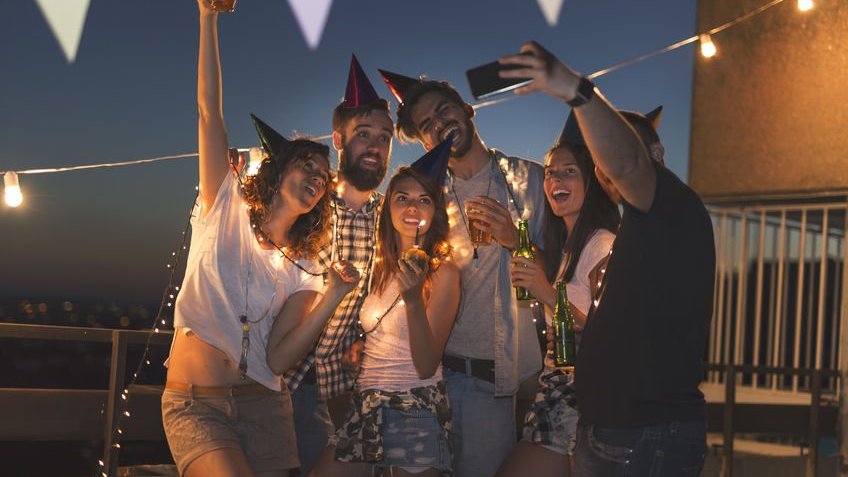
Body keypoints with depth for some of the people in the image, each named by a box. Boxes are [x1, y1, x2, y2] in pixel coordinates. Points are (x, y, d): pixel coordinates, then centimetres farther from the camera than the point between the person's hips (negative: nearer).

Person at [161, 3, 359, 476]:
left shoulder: (301, 273, 11)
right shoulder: (225, 210, 7)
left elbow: (278, 358, -3)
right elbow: (210, 113, -1)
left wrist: (334, 296, -14)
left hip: (263, 405, 4)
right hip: (195, 403, -4)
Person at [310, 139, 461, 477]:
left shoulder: (443, 271, -10)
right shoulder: (380, 267, 7)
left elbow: (427, 367, -17)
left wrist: (414, 299, -28)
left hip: (416, 408, -6)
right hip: (365, 406, 6)